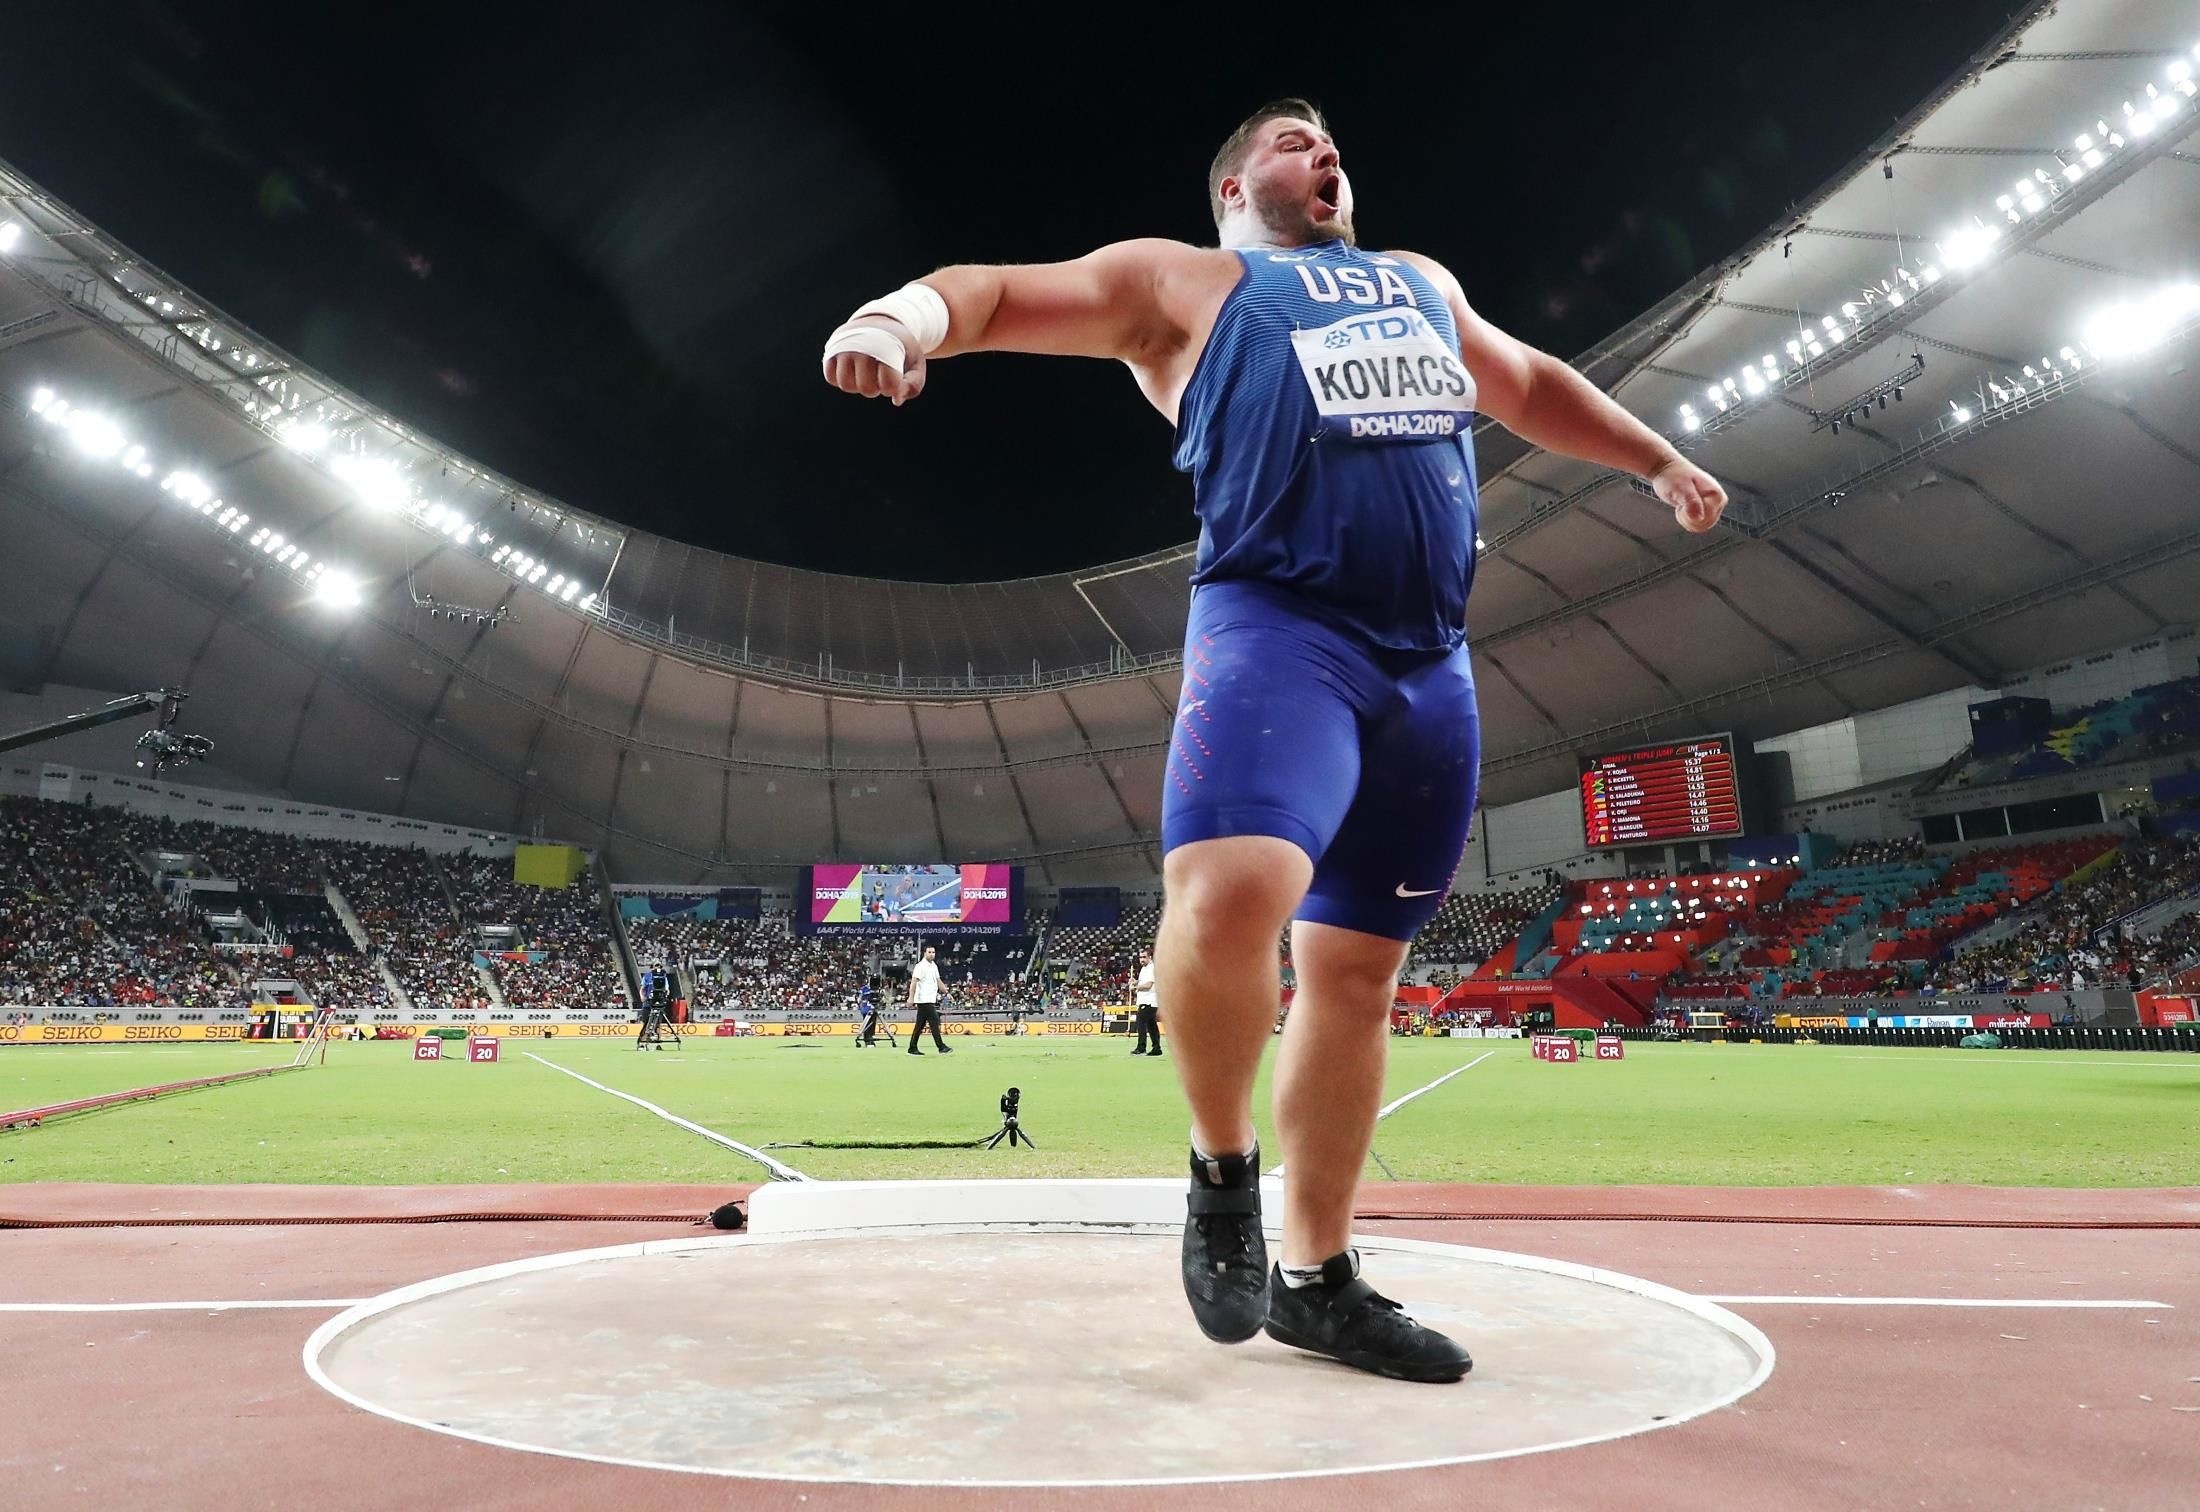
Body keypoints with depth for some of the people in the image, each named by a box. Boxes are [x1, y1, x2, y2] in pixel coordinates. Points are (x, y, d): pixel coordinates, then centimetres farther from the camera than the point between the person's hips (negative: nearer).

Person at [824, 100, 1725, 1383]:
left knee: (1356, 971, 7)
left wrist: (1659, 460, 45)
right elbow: (994, 294, 4)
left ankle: (1319, 1281, 19)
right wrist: (897, 318, -18)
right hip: (1278, 628, -6)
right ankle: (1224, 1171, -2)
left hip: (1432, 664, 6)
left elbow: (1532, 384, 46)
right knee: (1231, 898, -31)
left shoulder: (1423, 283, 32)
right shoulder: (1184, 280, 14)